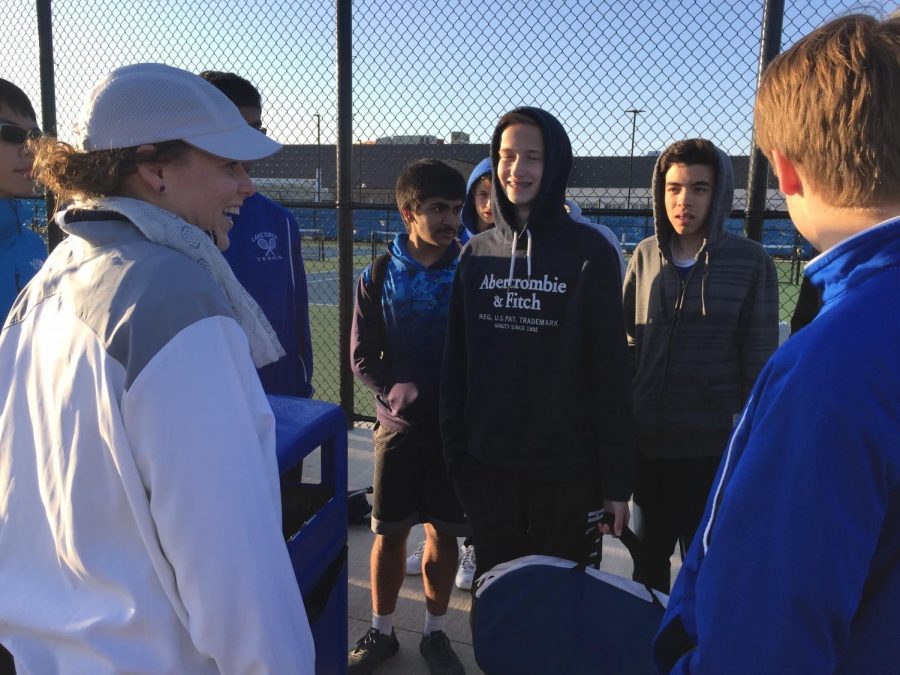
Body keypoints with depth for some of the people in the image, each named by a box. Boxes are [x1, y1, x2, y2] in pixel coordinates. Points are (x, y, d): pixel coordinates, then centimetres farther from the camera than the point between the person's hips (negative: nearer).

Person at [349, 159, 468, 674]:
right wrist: (393, 388, -13)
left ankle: (436, 633, 30)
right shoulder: (380, 276, -1)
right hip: (400, 424, 1)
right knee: (390, 532, 10)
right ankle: (381, 632, 30)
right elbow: (362, 354, 1)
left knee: (444, 535, 10)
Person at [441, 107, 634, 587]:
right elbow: (456, 363, 7)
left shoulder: (589, 253, -7)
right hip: (487, 463, 3)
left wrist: (616, 479, -8)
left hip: (567, 467, -3)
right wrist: (453, 452, 5)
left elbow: (610, 371, -8)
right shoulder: (476, 254, 4)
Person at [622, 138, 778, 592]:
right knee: (647, 559, 19)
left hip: (714, 447, -3)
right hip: (647, 442, 3)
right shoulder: (646, 256, 1)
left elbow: (760, 362, -5)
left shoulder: (751, 262, -8)